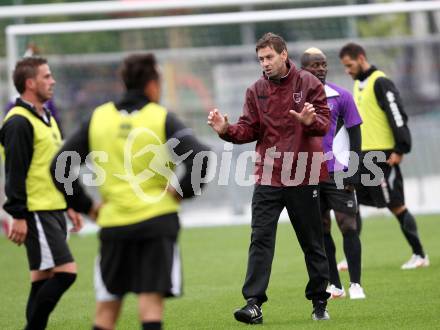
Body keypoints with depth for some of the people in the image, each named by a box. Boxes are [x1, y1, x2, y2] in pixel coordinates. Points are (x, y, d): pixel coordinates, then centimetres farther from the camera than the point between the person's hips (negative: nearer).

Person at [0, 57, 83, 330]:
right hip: (35, 213, -9)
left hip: (53, 210, 9)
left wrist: (69, 205, 22)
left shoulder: (46, 118, 18)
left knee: (43, 278, 8)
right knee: (66, 272, -13)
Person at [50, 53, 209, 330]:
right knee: (151, 304, -4)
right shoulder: (162, 118, -4)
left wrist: (85, 205, 11)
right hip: (157, 221, -3)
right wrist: (183, 191, -1)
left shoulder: (98, 118, 6)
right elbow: (201, 159, -17)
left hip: (113, 224, 3)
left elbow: (59, 167, 6)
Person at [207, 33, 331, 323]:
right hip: (267, 177, 2)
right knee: (260, 239, -9)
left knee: (312, 243, 9)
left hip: (303, 177, -2)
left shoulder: (308, 83, -2)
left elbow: (325, 123, -8)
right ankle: (254, 304, -14)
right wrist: (226, 130, -15)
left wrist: (311, 120, -30)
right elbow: (249, 131, 4)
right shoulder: (256, 91, 7)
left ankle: (320, 302, 21)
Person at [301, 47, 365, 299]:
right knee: (320, 230, 5)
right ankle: (335, 286, 12)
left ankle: (356, 285, -1)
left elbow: (355, 135, 2)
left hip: (338, 173, -2)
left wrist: (353, 171, -5)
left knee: (348, 226, -5)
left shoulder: (341, 96, 0)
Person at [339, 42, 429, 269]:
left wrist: (400, 149, -20)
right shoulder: (358, 84, 15)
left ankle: (419, 255, 5)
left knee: (396, 206, -4)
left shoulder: (380, 83, -12)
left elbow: (398, 116, -16)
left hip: (382, 155, -9)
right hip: (362, 155, 9)